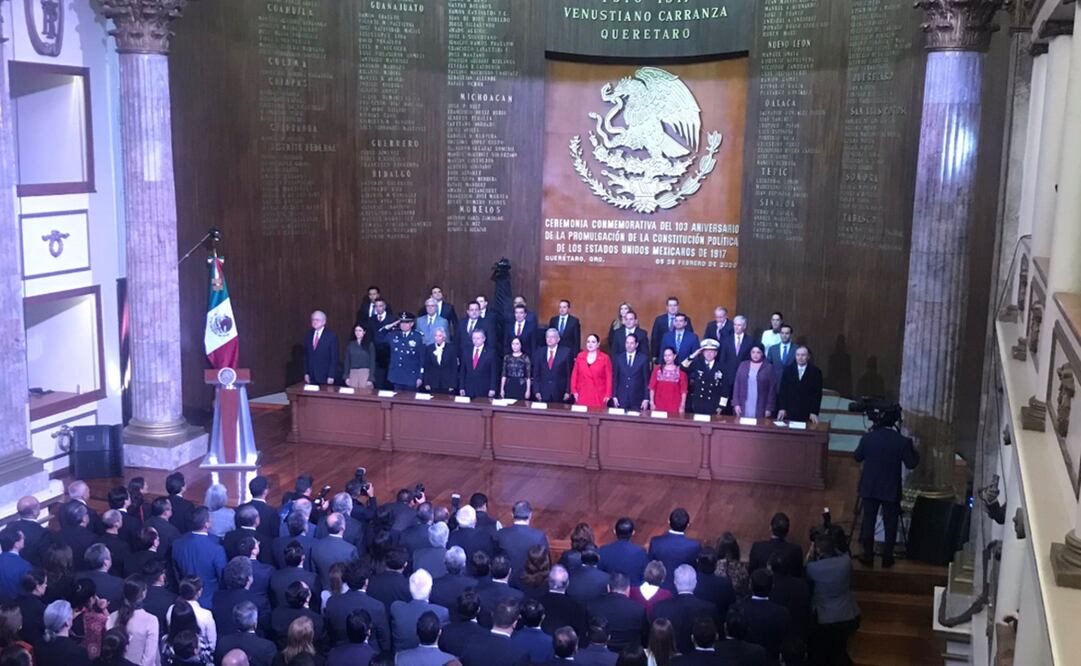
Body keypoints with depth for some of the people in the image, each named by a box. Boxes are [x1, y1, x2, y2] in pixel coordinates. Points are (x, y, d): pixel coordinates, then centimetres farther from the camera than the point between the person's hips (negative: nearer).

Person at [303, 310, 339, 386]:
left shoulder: (332, 336, -7)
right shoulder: (308, 335, 9)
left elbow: (334, 358, -7)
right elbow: (306, 356, 13)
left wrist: (331, 376, -11)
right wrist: (306, 373, 6)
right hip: (310, 376, 4)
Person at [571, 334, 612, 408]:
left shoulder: (605, 358, -1)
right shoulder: (580, 356, 7)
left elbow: (609, 377, -1)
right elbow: (574, 374, 10)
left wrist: (608, 395, -6)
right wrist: (574, 390, 2)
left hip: (598, 396, -2)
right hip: (582, 395, 2)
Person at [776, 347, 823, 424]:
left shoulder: (815, 372, 0)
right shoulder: (788, 370, 6)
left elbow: (817, 394, -2)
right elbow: (783, 391, 5)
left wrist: (814, 412, -8)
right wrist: (781, 408, -3)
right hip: (789, 412, 2)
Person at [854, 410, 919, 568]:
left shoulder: (867, 438, -10)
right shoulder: (902, 441, -15)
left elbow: (857, 457, 5)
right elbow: (911, 463, -7)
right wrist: (913, 450, 12)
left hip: (869, 488, 1)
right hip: (891, 490, -1)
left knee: (868, 522, 13)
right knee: (890, 524, 13)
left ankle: (868, 556, 19)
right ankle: (887, 557, 19)